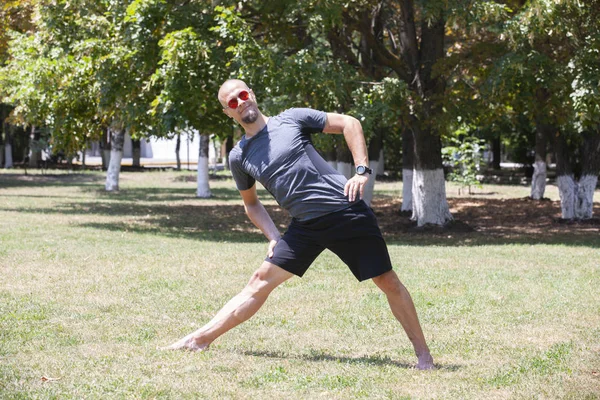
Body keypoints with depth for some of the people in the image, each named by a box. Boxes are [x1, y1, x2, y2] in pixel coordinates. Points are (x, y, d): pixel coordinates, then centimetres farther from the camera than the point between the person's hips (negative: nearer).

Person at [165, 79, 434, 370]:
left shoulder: (291, 119, 1)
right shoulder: (239, 156, 10)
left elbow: (349, 123, 3)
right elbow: (251, 203, 24)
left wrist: (361, 171, -7)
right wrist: (273, 238, 10)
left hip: (345, 211, -3)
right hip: (304, 226, 3)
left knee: (387, 282, -5)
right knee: (261, 281, 0)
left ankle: (423, 354, 5)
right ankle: (200, 339, 1)